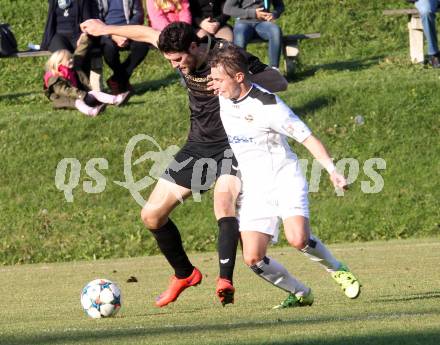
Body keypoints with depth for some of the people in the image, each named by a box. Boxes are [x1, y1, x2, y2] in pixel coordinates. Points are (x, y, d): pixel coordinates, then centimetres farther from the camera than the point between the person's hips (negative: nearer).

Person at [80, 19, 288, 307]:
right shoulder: (180, 50, -6)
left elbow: (280, 82, -25)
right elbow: (147, 33, 15)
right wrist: (105, 29, 27)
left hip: (233, 145, -7)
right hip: (199, 144, 7)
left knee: (224, 202, -35)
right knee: (152, 215, 6)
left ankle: (225, 281, -41)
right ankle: (185, 274, 26)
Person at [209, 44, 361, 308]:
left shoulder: (268, 106, -17)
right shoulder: (221, 98, 1)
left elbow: (307, 138, -14)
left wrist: (332, 171, -23)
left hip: (284, 179, -5)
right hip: (252, 189, 5)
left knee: (298, 239, -28)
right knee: (254, 259, -12)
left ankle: (338, 270, 2)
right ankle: (301, 294, 11)